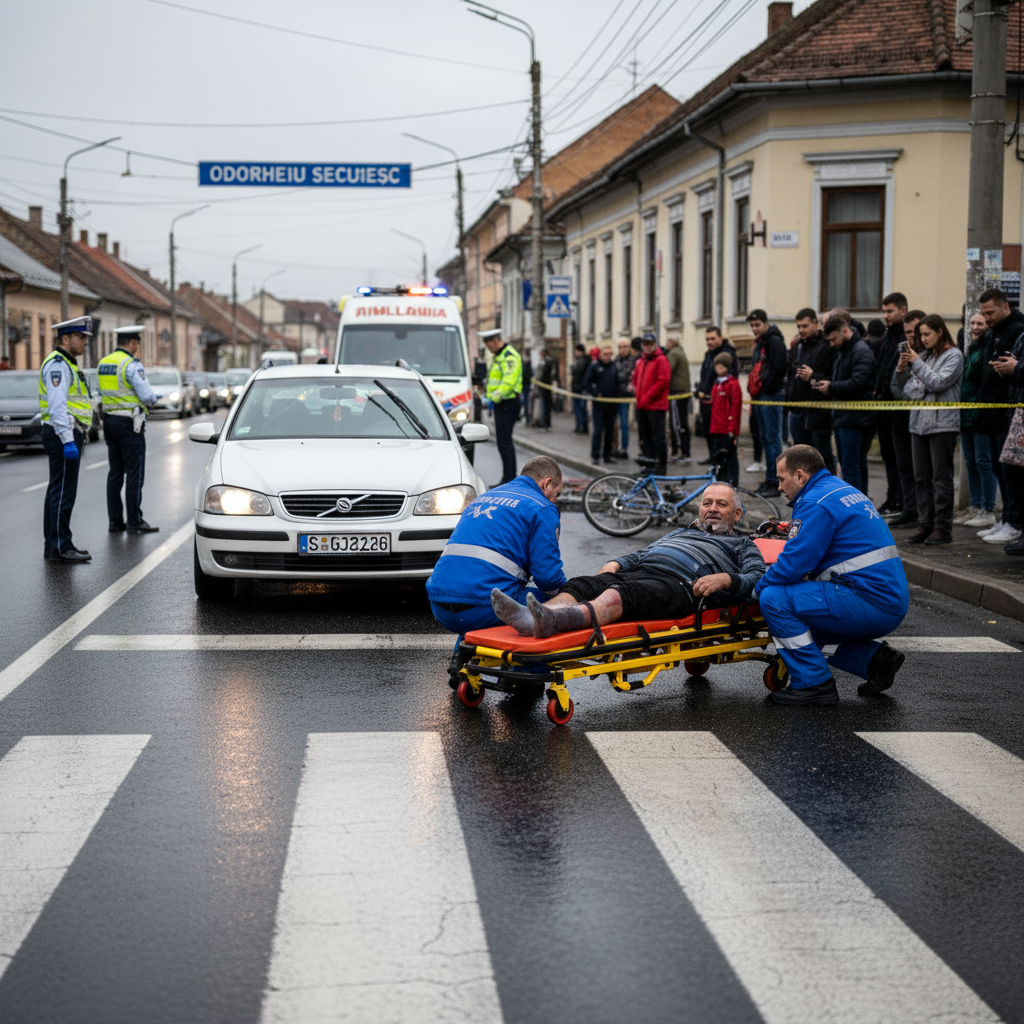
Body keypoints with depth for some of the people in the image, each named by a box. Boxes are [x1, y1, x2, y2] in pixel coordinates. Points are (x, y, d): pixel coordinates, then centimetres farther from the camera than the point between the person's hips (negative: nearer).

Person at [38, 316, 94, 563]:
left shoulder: (66, 365, 20)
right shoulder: (57, 365, -13)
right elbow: (57, 407, -22)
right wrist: (68, 441, -28)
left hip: (69, 435, 11)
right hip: (63, 434, -11)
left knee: (58, 492, 13)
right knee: (63, 492, -10)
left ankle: (54, 545, 18)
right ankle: (60, 547, -9)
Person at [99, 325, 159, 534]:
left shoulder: (103, 363, 11)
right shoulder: (131, 364, -15)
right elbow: (147, 395, -19)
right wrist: (152, 400, 5)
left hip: (109, 420, 8)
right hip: (129, 423, -8)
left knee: (115, 473, 10)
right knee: (135, 473, -3)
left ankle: (115, 520, 11)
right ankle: (134, 521, -2)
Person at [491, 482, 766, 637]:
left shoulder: (742, 545, 28)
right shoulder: (679, 533, 43)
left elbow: (758, 578, 8)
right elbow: (640, 555, 32)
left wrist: (725, 579, -12)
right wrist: (613, 564, 10)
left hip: (677, 582, -6)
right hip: (636, 571, 6)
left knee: (619, 594, -38)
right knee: (579, 586, -26)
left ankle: (551, 622, -67)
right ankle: (528, 617, -56)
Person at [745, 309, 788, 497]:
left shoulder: (774, 341, -10)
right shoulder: (759, 343, 20)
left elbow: (778, 368, -19)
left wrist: (763, 387, -16)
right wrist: (753, 389, 13)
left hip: (771, 396, -10)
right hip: (760, 397, 10)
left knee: (772, 438, -8)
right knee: (765, 438, 11)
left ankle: (774, 482, -7)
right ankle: (770, 481, 16)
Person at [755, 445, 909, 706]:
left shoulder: (816, 504, -12)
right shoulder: (844, 491, 20)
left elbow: (793, 565, -17)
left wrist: (758, 588, 1)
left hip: (871, 604, -10)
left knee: (774, 599, -14)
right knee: (798, 622, 23)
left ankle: (814, 684, -9)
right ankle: (876, 659, 15)